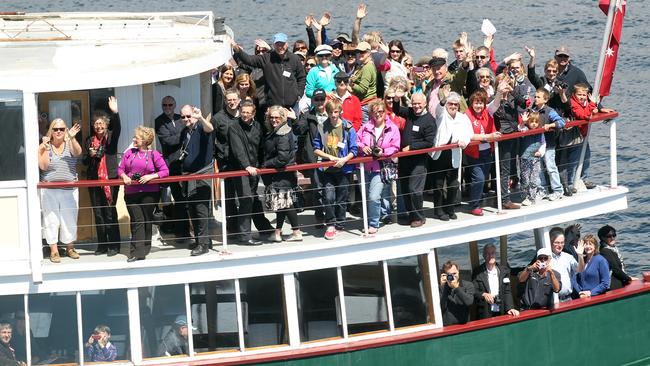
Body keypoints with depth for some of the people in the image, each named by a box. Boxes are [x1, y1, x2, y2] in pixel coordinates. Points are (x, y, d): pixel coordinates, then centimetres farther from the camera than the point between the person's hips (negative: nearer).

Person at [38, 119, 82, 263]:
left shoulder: (70, 144, 3)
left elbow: (77, 152, -20)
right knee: (51, 219, -2)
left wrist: (72, 138, -37)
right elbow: (43, 166, -9)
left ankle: (70, 247, 20)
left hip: (70, 190, 1)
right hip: (49, 190, -1)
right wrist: (45, 148, -20)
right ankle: (54, 250, 3)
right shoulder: (45, 146, 1)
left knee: (70, 219, 6)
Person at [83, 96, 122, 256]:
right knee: (98, 213, 6)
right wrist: (90, 155, -7)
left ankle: (114, 245, -1)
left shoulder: (111, 137, 2)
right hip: (94, 180, 4)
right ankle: (102, 245, 12)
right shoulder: (90, 140, 13)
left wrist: (115, 112, -38)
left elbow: (117, 128, -20)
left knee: (110, 212, -6)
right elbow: (85, 161, 17)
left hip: (110, 178, -4)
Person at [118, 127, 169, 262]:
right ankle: (137, 252, -11)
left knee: (147, 220, 4)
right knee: (137, 221, -6)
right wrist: (124, 176, -9)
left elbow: (165, 171, -3)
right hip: (131, 193, 2)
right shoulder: (129, 153, 10)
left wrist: (151, 176, -15)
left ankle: (144, 248, 14)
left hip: (149, 193, -2)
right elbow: (120, 168, 12)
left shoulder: (154, 155, 1)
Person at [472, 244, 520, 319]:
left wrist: (510, 308, -9)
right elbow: (474, 292, -1)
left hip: (501, 312, 2)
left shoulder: (504, 270, 7)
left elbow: (507, 292, 5)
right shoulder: (477, 272, 1)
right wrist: (483, 295, -21)